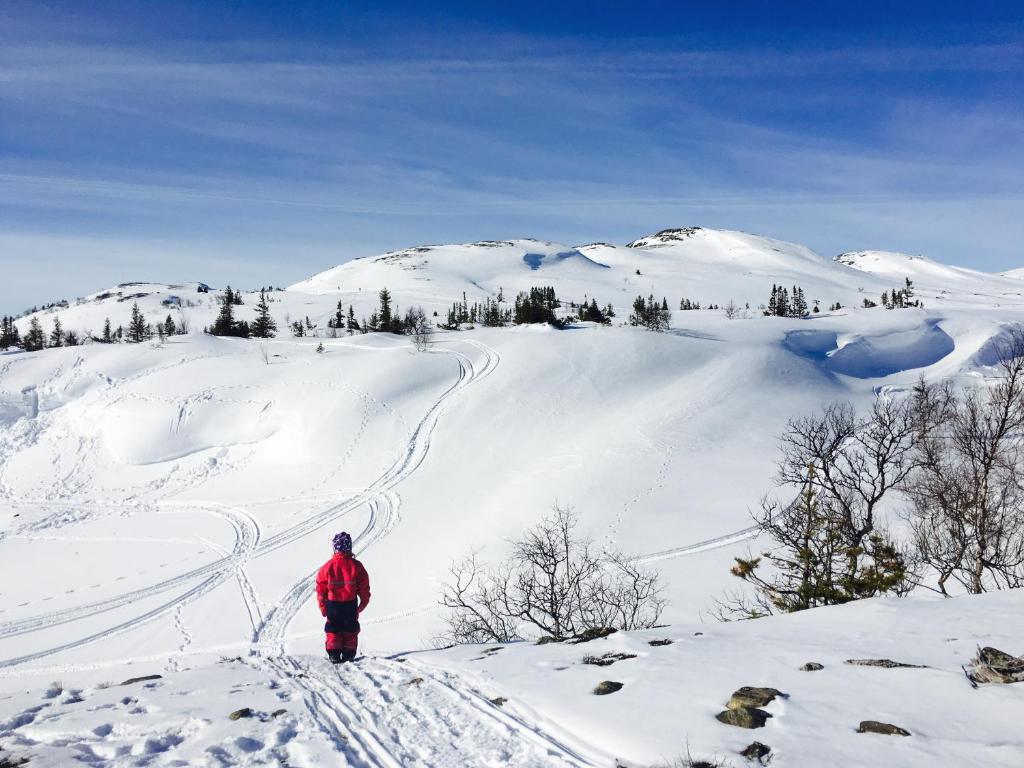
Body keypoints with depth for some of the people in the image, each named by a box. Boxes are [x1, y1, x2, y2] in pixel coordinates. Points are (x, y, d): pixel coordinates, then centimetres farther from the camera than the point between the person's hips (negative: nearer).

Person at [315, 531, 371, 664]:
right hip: (351, 604, 0)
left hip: (332, 604, 0)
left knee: (333, 630, 14)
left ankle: (334, 655, 11)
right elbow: (364, 588, -3)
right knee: (350, 630, 15)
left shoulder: (328, 566, -8)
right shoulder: (356, 566, -9)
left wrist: (323, 607, 10)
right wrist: (363, 603, 11)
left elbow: (321, 588, -2)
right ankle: (348, 654, 17)